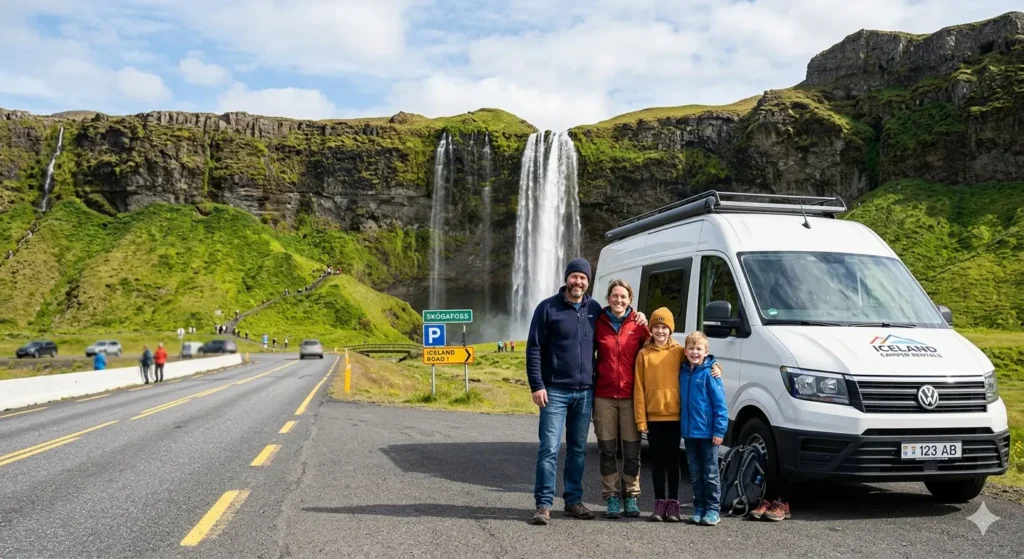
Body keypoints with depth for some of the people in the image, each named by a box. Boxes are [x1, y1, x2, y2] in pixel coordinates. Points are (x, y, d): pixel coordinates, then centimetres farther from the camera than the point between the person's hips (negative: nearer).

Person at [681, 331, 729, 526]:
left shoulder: (709, 373, -10)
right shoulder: (683, 372, 6)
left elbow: (720, 403, -12)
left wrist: (719, 430, -17)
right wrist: (682, 424, 10)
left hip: (708, 432, -6)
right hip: (689, 432, 6)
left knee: (710, 473, 3)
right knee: (695, 474, 12)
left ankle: (712, 509, 10)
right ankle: (699, 508, 21)